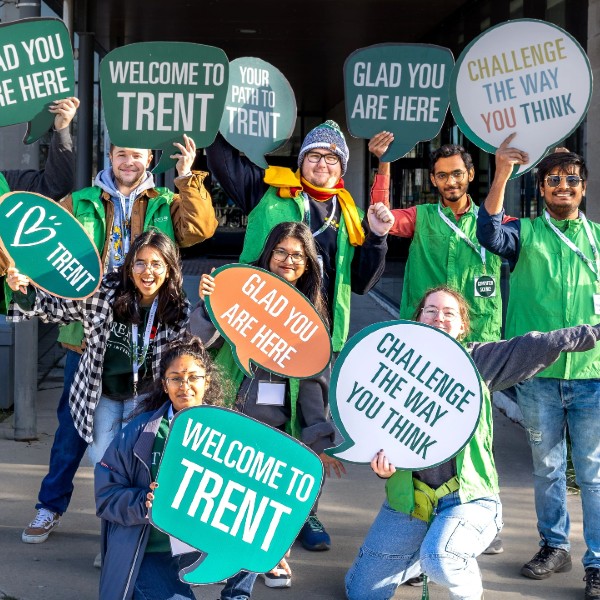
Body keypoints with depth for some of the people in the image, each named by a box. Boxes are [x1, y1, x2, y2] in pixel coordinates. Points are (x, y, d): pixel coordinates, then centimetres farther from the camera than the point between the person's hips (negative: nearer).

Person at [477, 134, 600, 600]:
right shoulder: (526, 233, 4)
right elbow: (491, 235, -18)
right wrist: (502, 173, -27)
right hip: (538, 374, 0)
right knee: (547, 467, 13)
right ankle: (554, 546, 27)